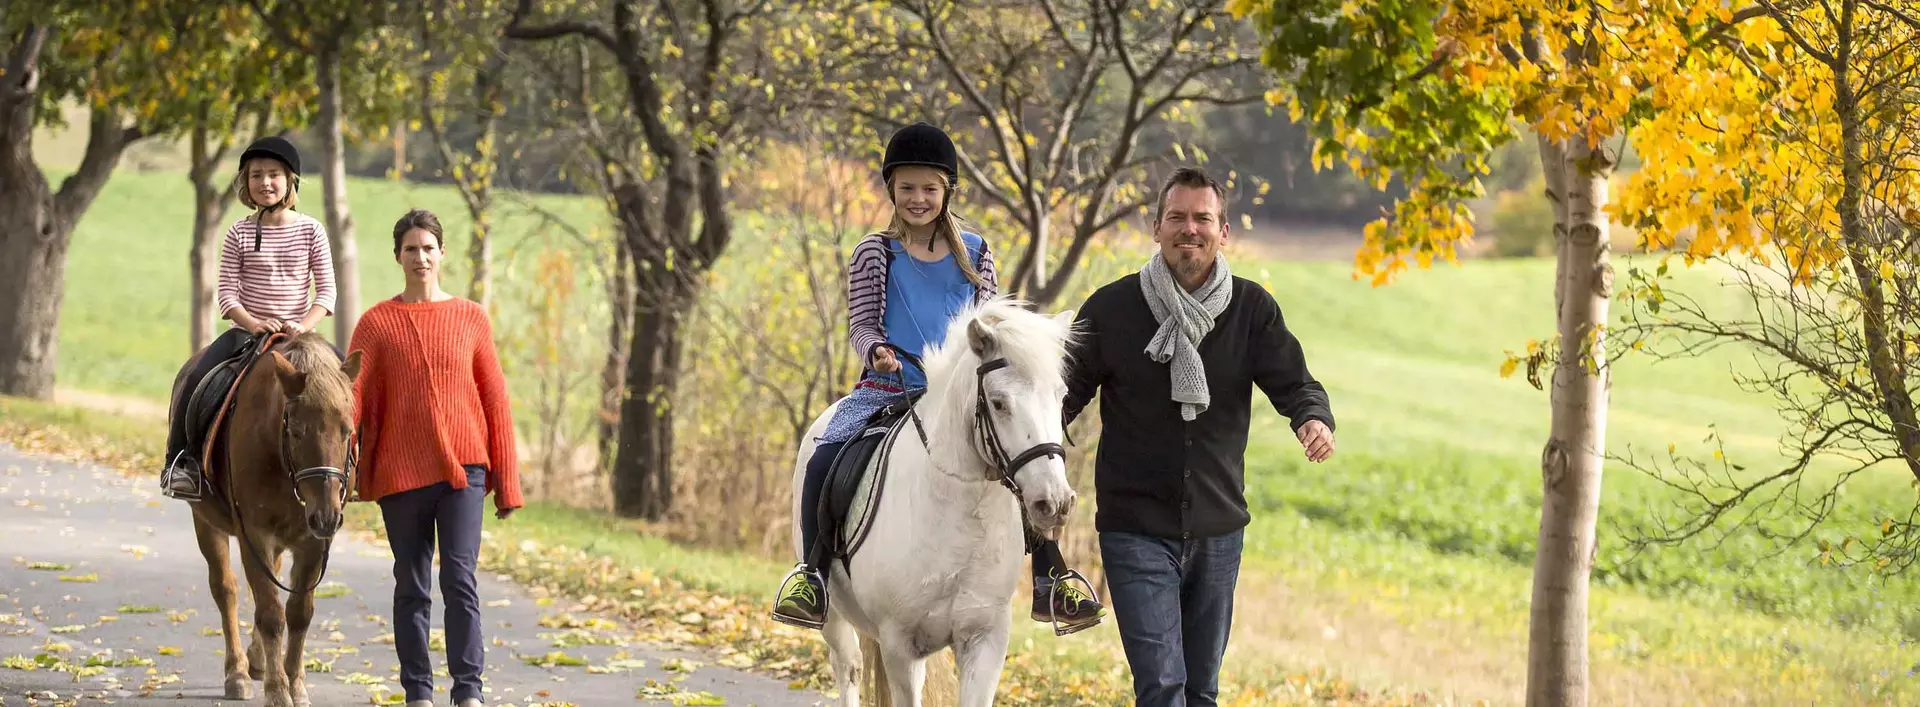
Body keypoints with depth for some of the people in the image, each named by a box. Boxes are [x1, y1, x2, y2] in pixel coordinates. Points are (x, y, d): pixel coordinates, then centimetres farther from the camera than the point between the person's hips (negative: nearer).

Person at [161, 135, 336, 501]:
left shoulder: (311, 231, 3)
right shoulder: (240, 233, 3)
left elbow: (326, 291, -1)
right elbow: (226, 293, -1)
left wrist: (303, 326, -18)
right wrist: (254, 323, -19)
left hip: (300, 334, 0)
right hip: (248, 330, 0)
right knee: (196, 378, -24)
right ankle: (180, 459, -12)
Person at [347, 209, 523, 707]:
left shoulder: (471, 318, 6)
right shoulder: (377, 323, 3)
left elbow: (495, 399, 7)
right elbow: (351, 394, -5)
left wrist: (506, 480, 5)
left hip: (462, 465, 0)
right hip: (400, 472, 1)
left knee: (459, 577, -10)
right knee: (411, 585, 7)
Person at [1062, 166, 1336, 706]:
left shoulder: (1252, 310, 2)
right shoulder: (1111, 308, -3)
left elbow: (1292, 381, -5)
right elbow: (1068, 392, 0)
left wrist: (1314, 419, -29)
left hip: (1218, 529, 3)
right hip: (1136, 532, -3)